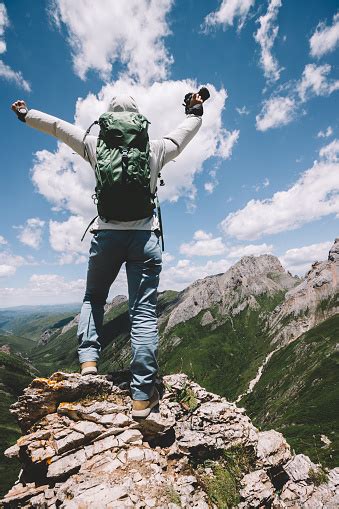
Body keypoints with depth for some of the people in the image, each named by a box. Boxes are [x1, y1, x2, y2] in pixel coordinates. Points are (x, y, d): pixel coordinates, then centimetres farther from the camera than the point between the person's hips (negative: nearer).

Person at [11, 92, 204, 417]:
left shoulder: (96, 146, 10)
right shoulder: (155, 149, 11)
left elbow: (57, 126, 24)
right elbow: (185, 132, 29)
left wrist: (25, 114, 42)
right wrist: (195, 111, 49)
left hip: (106, 235, 1)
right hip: (144, 236, 0)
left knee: (93, 298, 23)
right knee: (143, 313, 0)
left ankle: (88, 358, 8)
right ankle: (142, 395, 4)